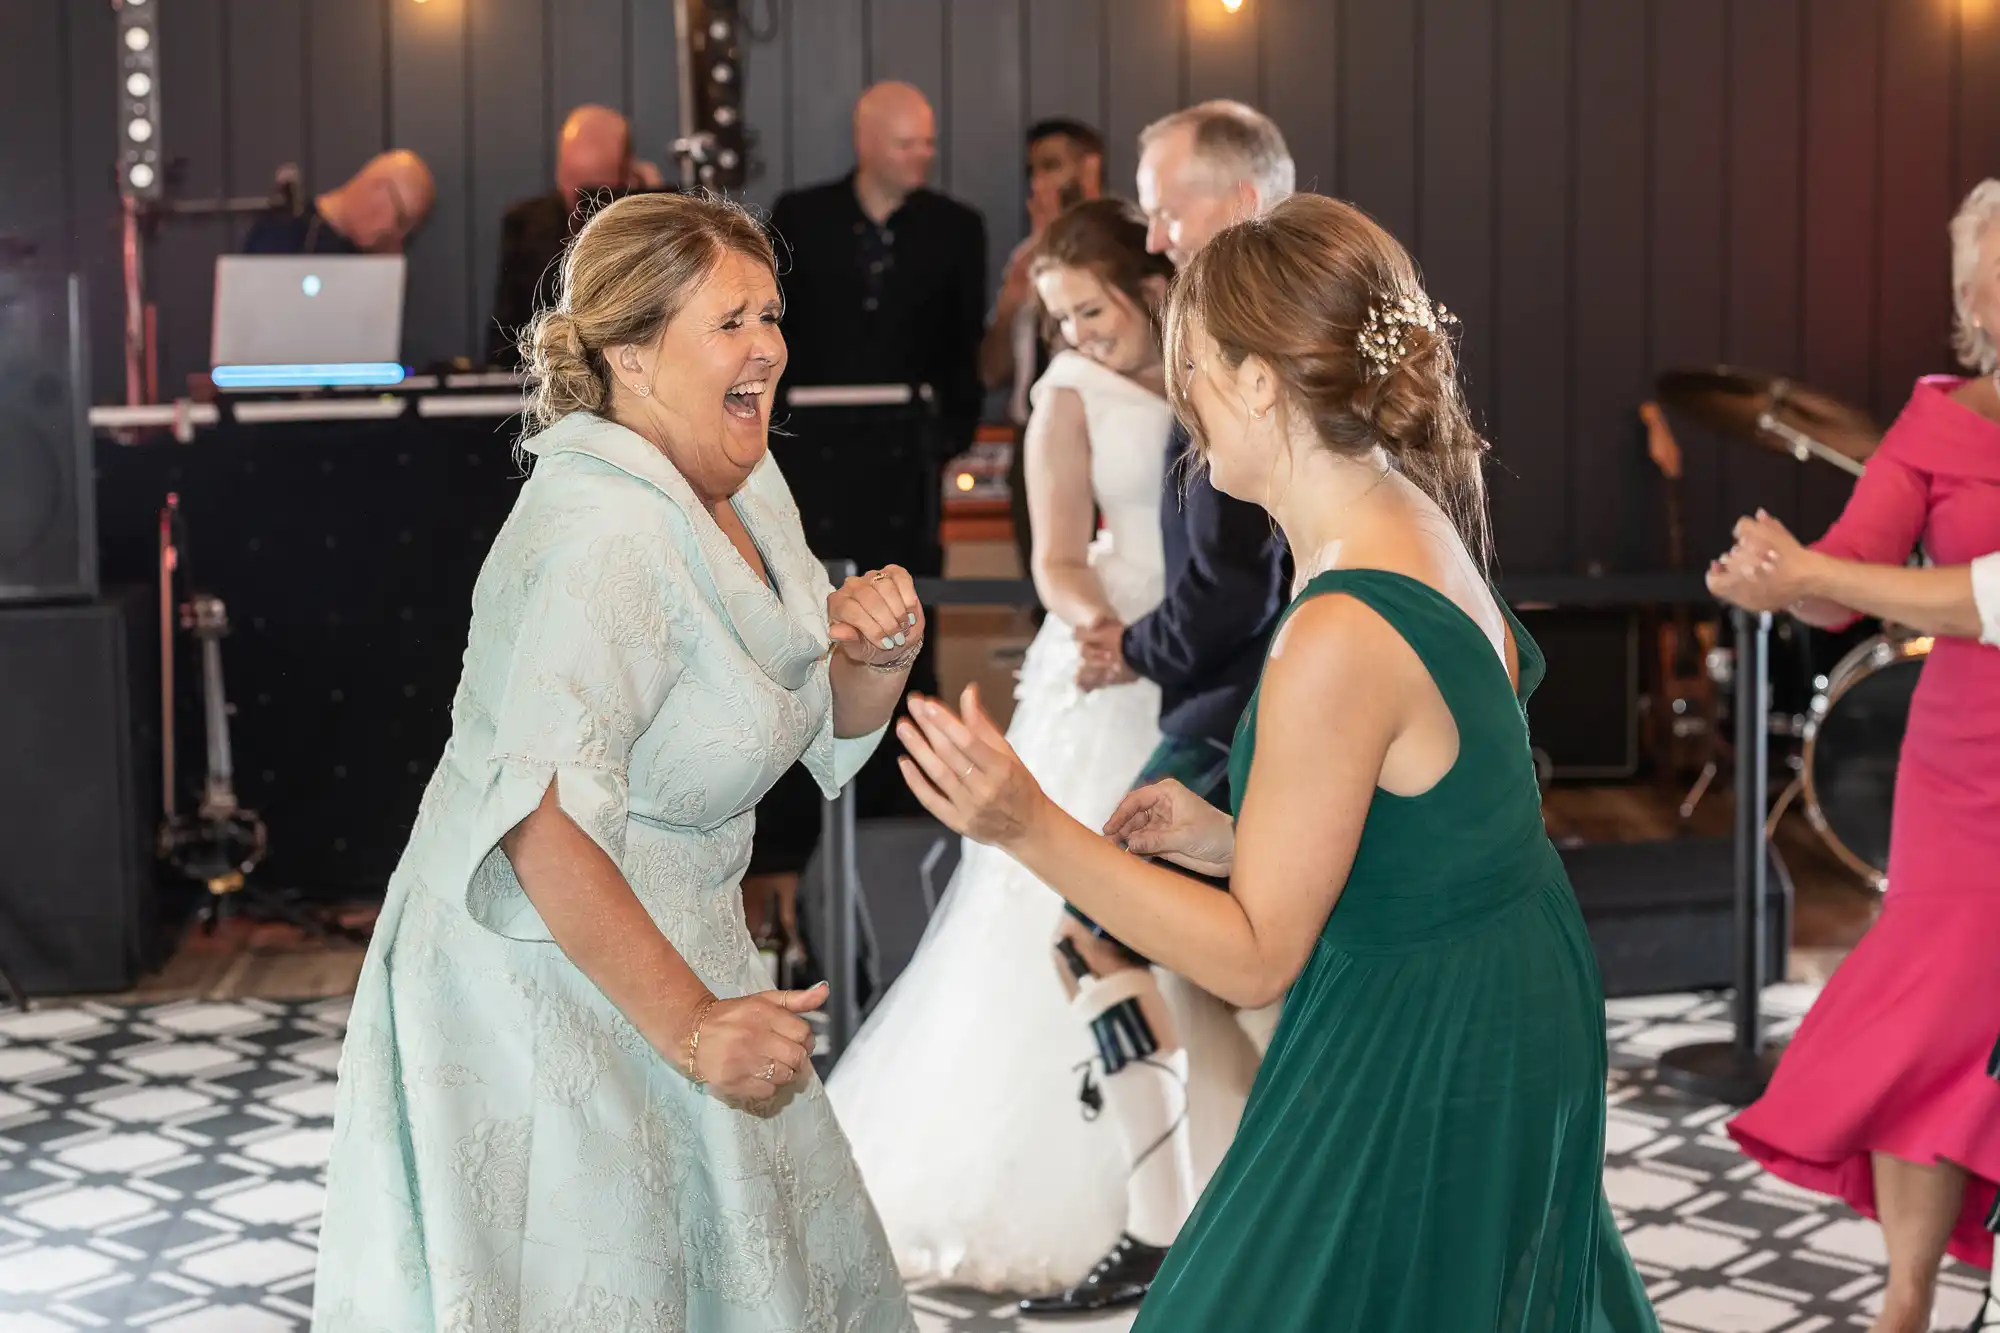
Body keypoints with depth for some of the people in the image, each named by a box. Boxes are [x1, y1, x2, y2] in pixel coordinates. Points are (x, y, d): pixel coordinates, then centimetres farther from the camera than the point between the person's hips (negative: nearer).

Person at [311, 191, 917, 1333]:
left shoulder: (748, 491, 3)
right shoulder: (606, 539, -26)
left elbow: (827, 732, 13)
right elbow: (546, 825, -34)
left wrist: (878, 654, -8)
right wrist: (690, 1024, -33)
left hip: (673, 959, 9)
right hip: (544, 992, -9)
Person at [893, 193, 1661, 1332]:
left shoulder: (1339, 639, -30)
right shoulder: (1419, 527, 1)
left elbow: (1255, 958, -23)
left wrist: (1031, 830, -28)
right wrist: (1234, 839, 7)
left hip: (1418, 1058, -9)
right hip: (1507, 998, 10)